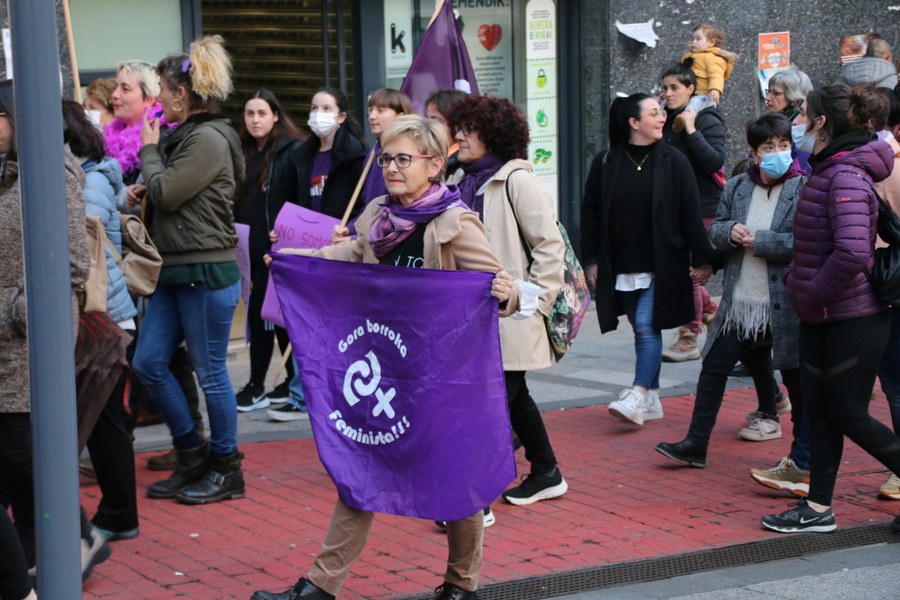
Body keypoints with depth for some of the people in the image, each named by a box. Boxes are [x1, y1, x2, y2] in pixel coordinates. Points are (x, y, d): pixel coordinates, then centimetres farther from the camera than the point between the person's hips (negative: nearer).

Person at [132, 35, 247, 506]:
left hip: (207, 272, -10)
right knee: (148, 362, 9)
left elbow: (165, 193, -17)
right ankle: (192, 457, 21)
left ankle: (226, 470, 13)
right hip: (176, 272, 10)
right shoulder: (186, 136, 14)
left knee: (210, 372, 0)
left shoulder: (209, 140, -15)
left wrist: (150, 150, -3)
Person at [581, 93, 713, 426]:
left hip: (661, 266, -3)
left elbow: (691, 214, -2)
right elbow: (590, 213, 7)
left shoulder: (673, 161, -3)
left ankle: (639, 396, -13)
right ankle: (653, 399, 17)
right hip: (620, 267, 3)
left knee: (647, 326, -12)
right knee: (643, 330, 9)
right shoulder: (605, 163, 1)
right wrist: (591, 261, 4)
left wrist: (702, 259, -4)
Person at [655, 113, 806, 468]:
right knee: (713, 368, 5)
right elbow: (715, 229, 14)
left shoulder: (805, 189, -8)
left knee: (795, 377, 7)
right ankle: (695, 445, 13)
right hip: (738, 304, 5)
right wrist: (730, 231, -9)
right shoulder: (737, 188, 9)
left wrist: (759, 241, -16)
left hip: (784, 305, -5)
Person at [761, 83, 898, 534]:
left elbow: (852, 254, -33)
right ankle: (818, 509, 18)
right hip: (821, 316, 9)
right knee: (819, 411, 11)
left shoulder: (847, 176, -21)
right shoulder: (828, 170, 9)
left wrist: (813, 294, -20)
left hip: (853, 318, -9)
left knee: (848, 415, -1)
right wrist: (797, 277, 10)